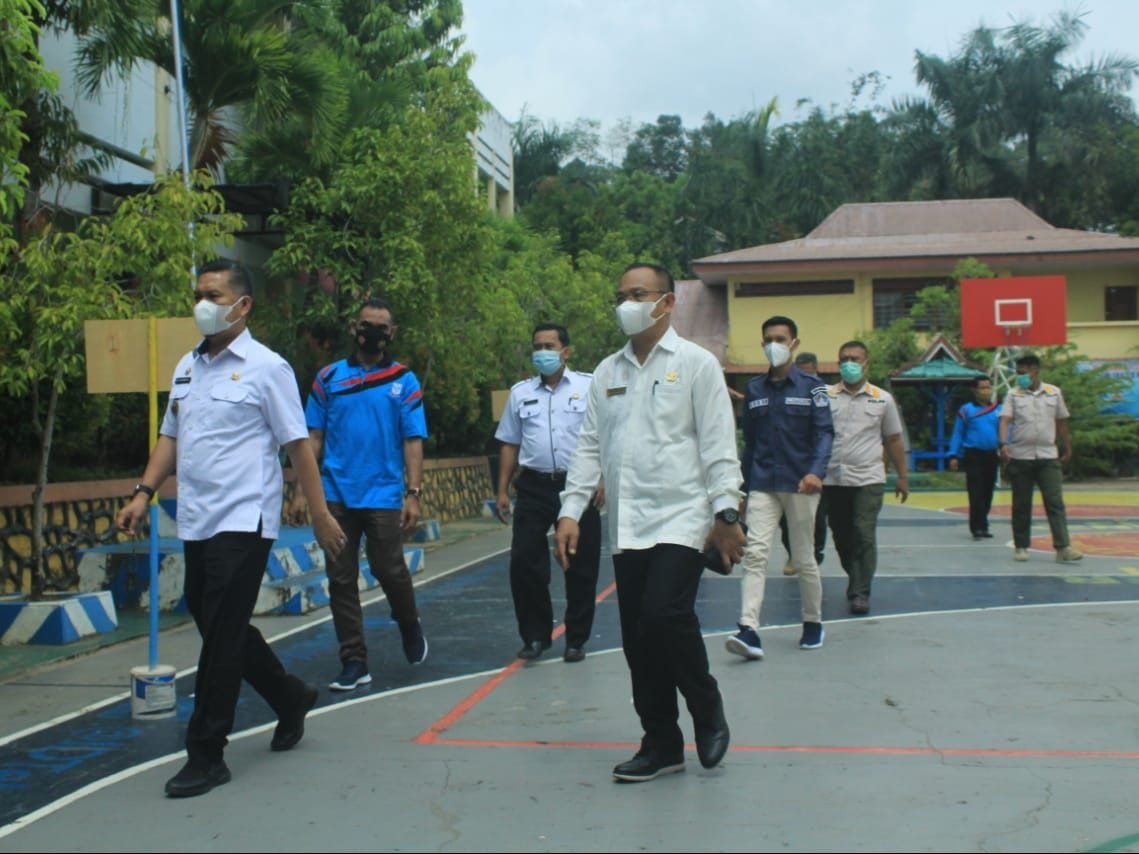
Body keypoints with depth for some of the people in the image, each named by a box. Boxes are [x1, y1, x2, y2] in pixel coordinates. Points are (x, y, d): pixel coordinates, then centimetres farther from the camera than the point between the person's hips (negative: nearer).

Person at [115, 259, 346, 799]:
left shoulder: (266, 368, -7)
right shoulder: (187, 367, 13)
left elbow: (297, 445, -7)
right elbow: (171, 436, 18)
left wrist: (321, 515, -8)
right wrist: (144, 493, 6)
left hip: (243, 522, -7)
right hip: (196, 522, 7)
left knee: (221, 638, -5)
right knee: (218, 628, 15)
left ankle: (206, 756, 5)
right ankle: (291, 699, 35)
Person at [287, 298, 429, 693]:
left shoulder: (404, 381, 3)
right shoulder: (329, 377, 7)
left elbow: (413, 441, 0)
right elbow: (314, 438, 8)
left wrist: (413, 493, -9)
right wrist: (301, 491, 2)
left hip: (383, 495, -2)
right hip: (336, 494, 2)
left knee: (390, 571, -3)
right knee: (341, 580, 4)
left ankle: (410, 627, 29)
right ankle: (354, 662, 14)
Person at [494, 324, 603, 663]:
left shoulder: (589, 386, 2)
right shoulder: (520, 392, 11)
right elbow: (510, 444, 13)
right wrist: (502, 491, 9)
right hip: (534, 486, 2)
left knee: (580, 566, 5)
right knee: (523, 562, -1)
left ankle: (576, 640, 19)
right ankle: (535, 635, 15)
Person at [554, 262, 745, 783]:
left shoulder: (696, 364, 0)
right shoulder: (607, 372, 13)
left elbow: (718, 445, -5)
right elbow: (589, 446, 12)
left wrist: (726, 512, -13)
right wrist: (571, 511, 3)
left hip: (681, 519, -5)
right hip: (627, 525, 5)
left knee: (665, 615, -20)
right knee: (638, 641, 6)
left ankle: (708, 712, 5)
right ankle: (661, 745, 19)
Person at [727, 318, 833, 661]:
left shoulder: (811, 386, 1)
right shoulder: (754, 389, 10)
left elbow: (824, 432, -8)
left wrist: (816, 471, -25)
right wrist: (743, 487, 14)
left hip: (799, 484, -2)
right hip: (762, 486, 2)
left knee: (803, 558, 8)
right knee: (755, 553, -11)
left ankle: (813, 623, 28)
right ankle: (749, 631, -17)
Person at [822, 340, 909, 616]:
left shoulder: (882, 399, 6)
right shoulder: (825, 395, 3)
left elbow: (893, 440, 12)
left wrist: (902, 477, 11)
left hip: (868, 479, -1)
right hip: (832, 478, 2)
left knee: (864, 535, -10)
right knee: (841, 537, 11)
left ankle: (860, 593, -3)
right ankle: (856, 580, 32)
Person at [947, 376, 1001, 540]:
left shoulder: (999, 410, 6)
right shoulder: (966, 410, -1)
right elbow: (957, 434, 1)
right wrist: (954, 456, -4)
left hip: (992, 456, 4)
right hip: (973, 455, -4)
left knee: (988, 493, 10)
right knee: (976, 494, -7)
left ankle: (983, 525, 21)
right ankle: (977, 527, -5)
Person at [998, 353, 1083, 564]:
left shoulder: (1054, 393, 7)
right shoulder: (1013, 395, 2)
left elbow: (1061, 423, 15)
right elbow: (1005, 420, -10)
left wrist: (1067, 449, 17)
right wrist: (1004, 443, -27)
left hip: (1048, 457, 1)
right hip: (1020, 457, 0)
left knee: (1055, 502, -7)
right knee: (1021, 505, 5)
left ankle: (1063, 548, -11)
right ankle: (1021, 547, 14)